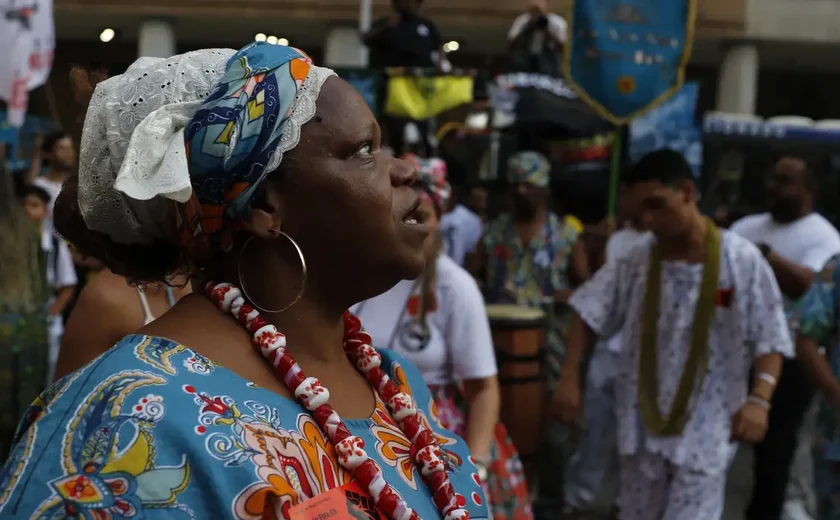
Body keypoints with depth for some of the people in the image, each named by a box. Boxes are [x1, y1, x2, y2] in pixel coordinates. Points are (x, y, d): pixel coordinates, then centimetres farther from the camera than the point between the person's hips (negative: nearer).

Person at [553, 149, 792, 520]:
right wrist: (569, 378, -6)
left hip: (705, 429, -4)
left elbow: (769, 340, -9)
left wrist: (758, 399, -23)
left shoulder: (742, 260, -10)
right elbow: (588, 315, 3)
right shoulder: (637, 262, -1)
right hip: (642, 425, 4)